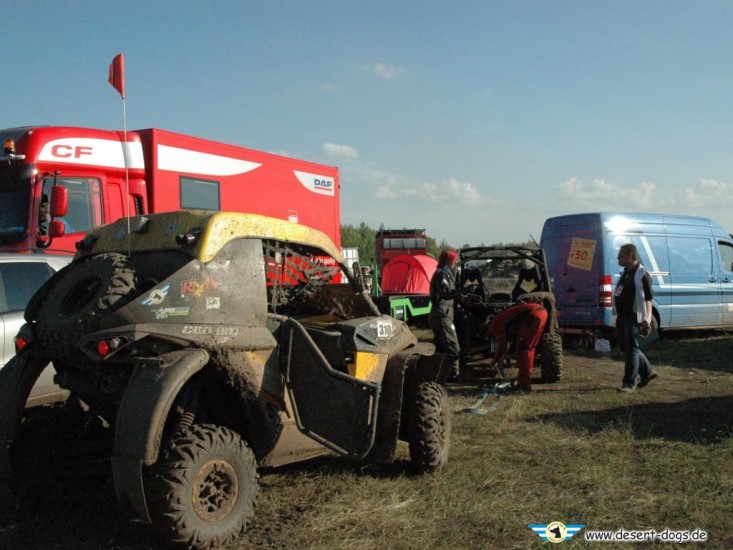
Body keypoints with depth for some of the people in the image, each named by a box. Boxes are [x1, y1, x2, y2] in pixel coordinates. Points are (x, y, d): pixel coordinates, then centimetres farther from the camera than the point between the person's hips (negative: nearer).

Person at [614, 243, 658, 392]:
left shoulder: (642, 275, -13)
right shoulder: (625, 273, 14)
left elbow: (647, 300, -17)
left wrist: (647, 320, -24)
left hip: (634, 317, -9)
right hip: (622, 317, 9)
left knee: (631, 348, -6)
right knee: (625, 346, 15)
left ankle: (629, 383, -1)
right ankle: (647, 372, 31)